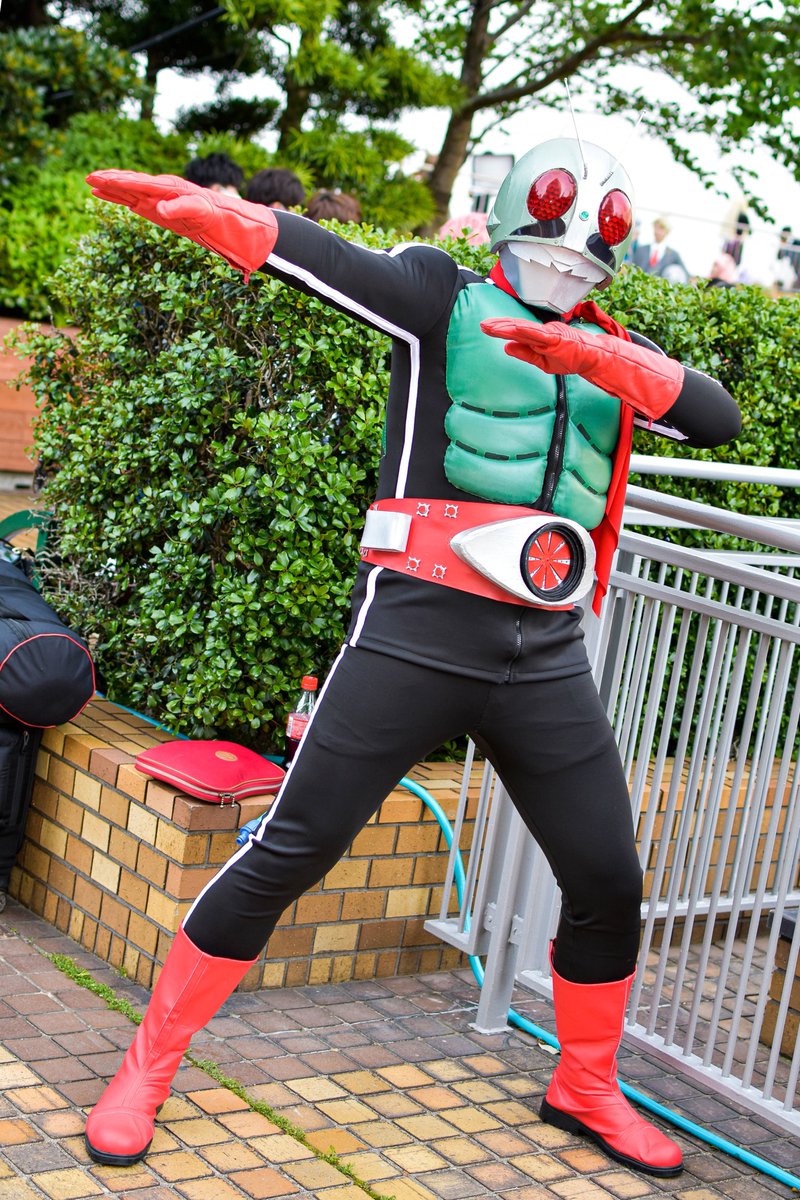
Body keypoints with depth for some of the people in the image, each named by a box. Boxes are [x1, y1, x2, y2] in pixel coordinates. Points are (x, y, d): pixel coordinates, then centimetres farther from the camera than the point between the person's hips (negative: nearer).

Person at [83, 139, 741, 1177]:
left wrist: (600, 359, -18)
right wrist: (198, 205, -36)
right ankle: (148, 1067, 13)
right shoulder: (445, 299, 2)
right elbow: (316, 256, -16)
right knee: (285, 857, -4)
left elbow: (719, 417, -1)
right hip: (415, 637, -5)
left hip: (546, 661, 5)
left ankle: (586, 1090, 33)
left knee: (609, 885, 10)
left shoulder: (610, 354, 16)